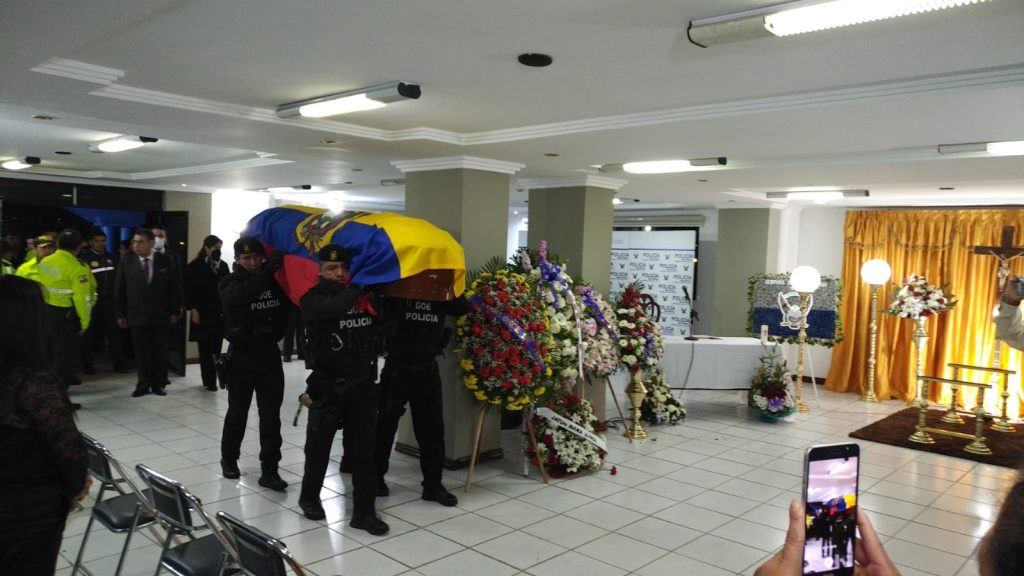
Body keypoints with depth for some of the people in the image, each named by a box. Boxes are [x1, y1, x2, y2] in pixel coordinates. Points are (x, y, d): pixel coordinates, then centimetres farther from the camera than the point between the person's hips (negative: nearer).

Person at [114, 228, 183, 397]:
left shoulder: (165, 262, 0)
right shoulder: (126, 263, 1)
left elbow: (173, 287, 3)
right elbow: (119, 290, 4)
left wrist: (175, 311, 0)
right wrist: (120, 314, 1)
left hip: (161, 316, 0)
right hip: (137, 316, 0)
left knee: (160, 351, 5)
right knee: (141, 352, 4)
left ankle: (157, 384, 16)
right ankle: (143, 384, 14)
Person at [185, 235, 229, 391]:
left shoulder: (223, 266, 10)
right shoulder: (195, 266, -2)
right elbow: (189, 290, -5)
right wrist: (193, 309, -11)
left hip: (220, 313, 4)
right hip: (202, 314, -4)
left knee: (216, 349, 4)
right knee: (205, 349, 0)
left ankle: (210, 379, 14)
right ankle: (209, 380, 4)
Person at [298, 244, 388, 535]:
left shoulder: (365, 294, 5)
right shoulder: (313, 299, -7)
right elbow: (332, 310, -30)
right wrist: (358, 287, -29)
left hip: (362, 385, 3)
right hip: (328, 386, -3)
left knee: (364, 448, 6)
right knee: (319, 445, 14)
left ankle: (364, 511, 15)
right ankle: (309, 497, 36)